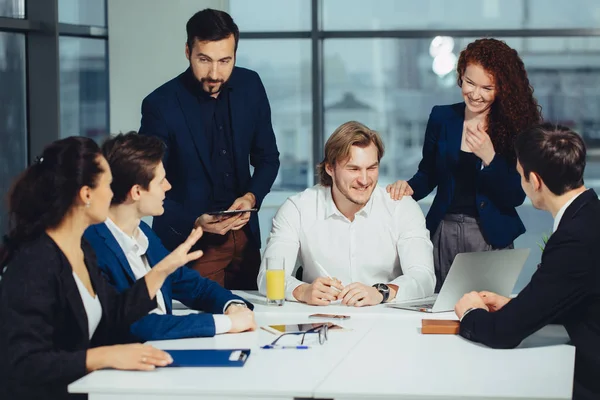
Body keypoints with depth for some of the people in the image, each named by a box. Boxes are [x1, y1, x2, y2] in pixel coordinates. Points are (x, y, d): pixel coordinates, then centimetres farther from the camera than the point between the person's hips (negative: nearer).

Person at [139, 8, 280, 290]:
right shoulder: (160, 105, -15)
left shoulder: (250, 86, -3)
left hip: (243, 235, 4)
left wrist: (251, 197, -11)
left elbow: (267, 158, 8)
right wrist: (194, 222, -24)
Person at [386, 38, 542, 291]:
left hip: (490, 235, -2)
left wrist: (489, 157, -22)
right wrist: (409, 188, -9)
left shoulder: (514, 127, -5)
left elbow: (516, 197, -9)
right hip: (443, 231, 2)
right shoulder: (442, 117, 3)